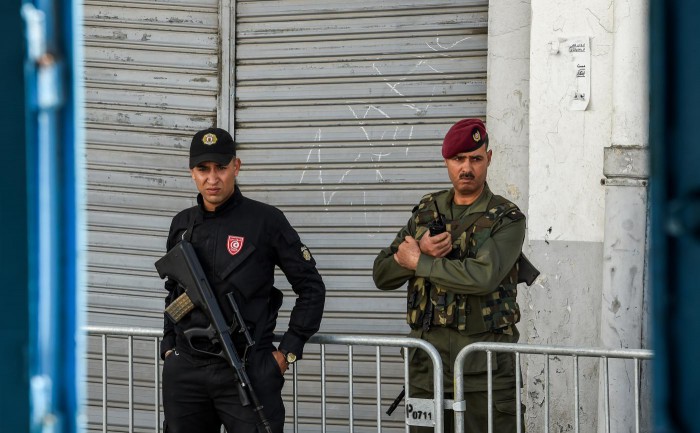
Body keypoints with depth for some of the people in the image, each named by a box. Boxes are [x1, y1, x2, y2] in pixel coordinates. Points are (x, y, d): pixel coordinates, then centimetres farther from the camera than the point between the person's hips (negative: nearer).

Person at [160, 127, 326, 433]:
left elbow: (311, 288, 0)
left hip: (248, 370, -4)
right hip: (184, 372, 4)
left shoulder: (266, 221, -4)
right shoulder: (182, 225, 10)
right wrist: (169, 347, 14)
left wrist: (288, 351, -4)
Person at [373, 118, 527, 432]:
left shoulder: (507, 218, -2)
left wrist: (418, 262, -10)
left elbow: (484, 277, -20)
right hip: (428, 361, 4)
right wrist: (422, 251, -10)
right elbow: (382, 274, 11)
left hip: (485, 366, -4)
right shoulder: (427, 211, 14)